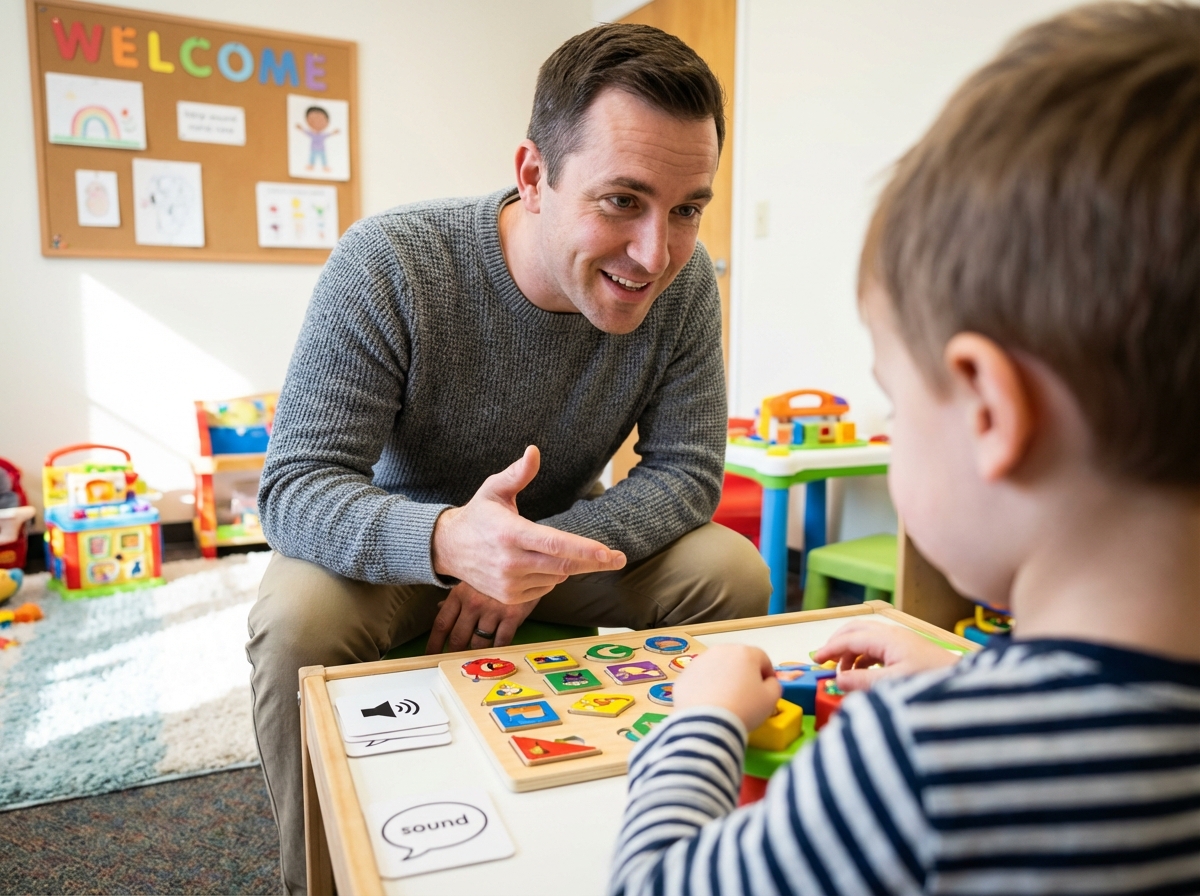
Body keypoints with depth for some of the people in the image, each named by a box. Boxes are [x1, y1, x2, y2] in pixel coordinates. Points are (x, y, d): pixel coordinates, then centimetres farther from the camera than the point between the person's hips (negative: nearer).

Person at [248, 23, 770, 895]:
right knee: (298, 621, -31)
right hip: (397, 542, -2)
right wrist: (446, 539, -49)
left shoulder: (685, 283, -18)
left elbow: (687, 473, -13)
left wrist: (545, 554, -29)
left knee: (733, 575, -17)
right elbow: (294, 487, -28)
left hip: (565, 528, 3)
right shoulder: (388, 266, -28)